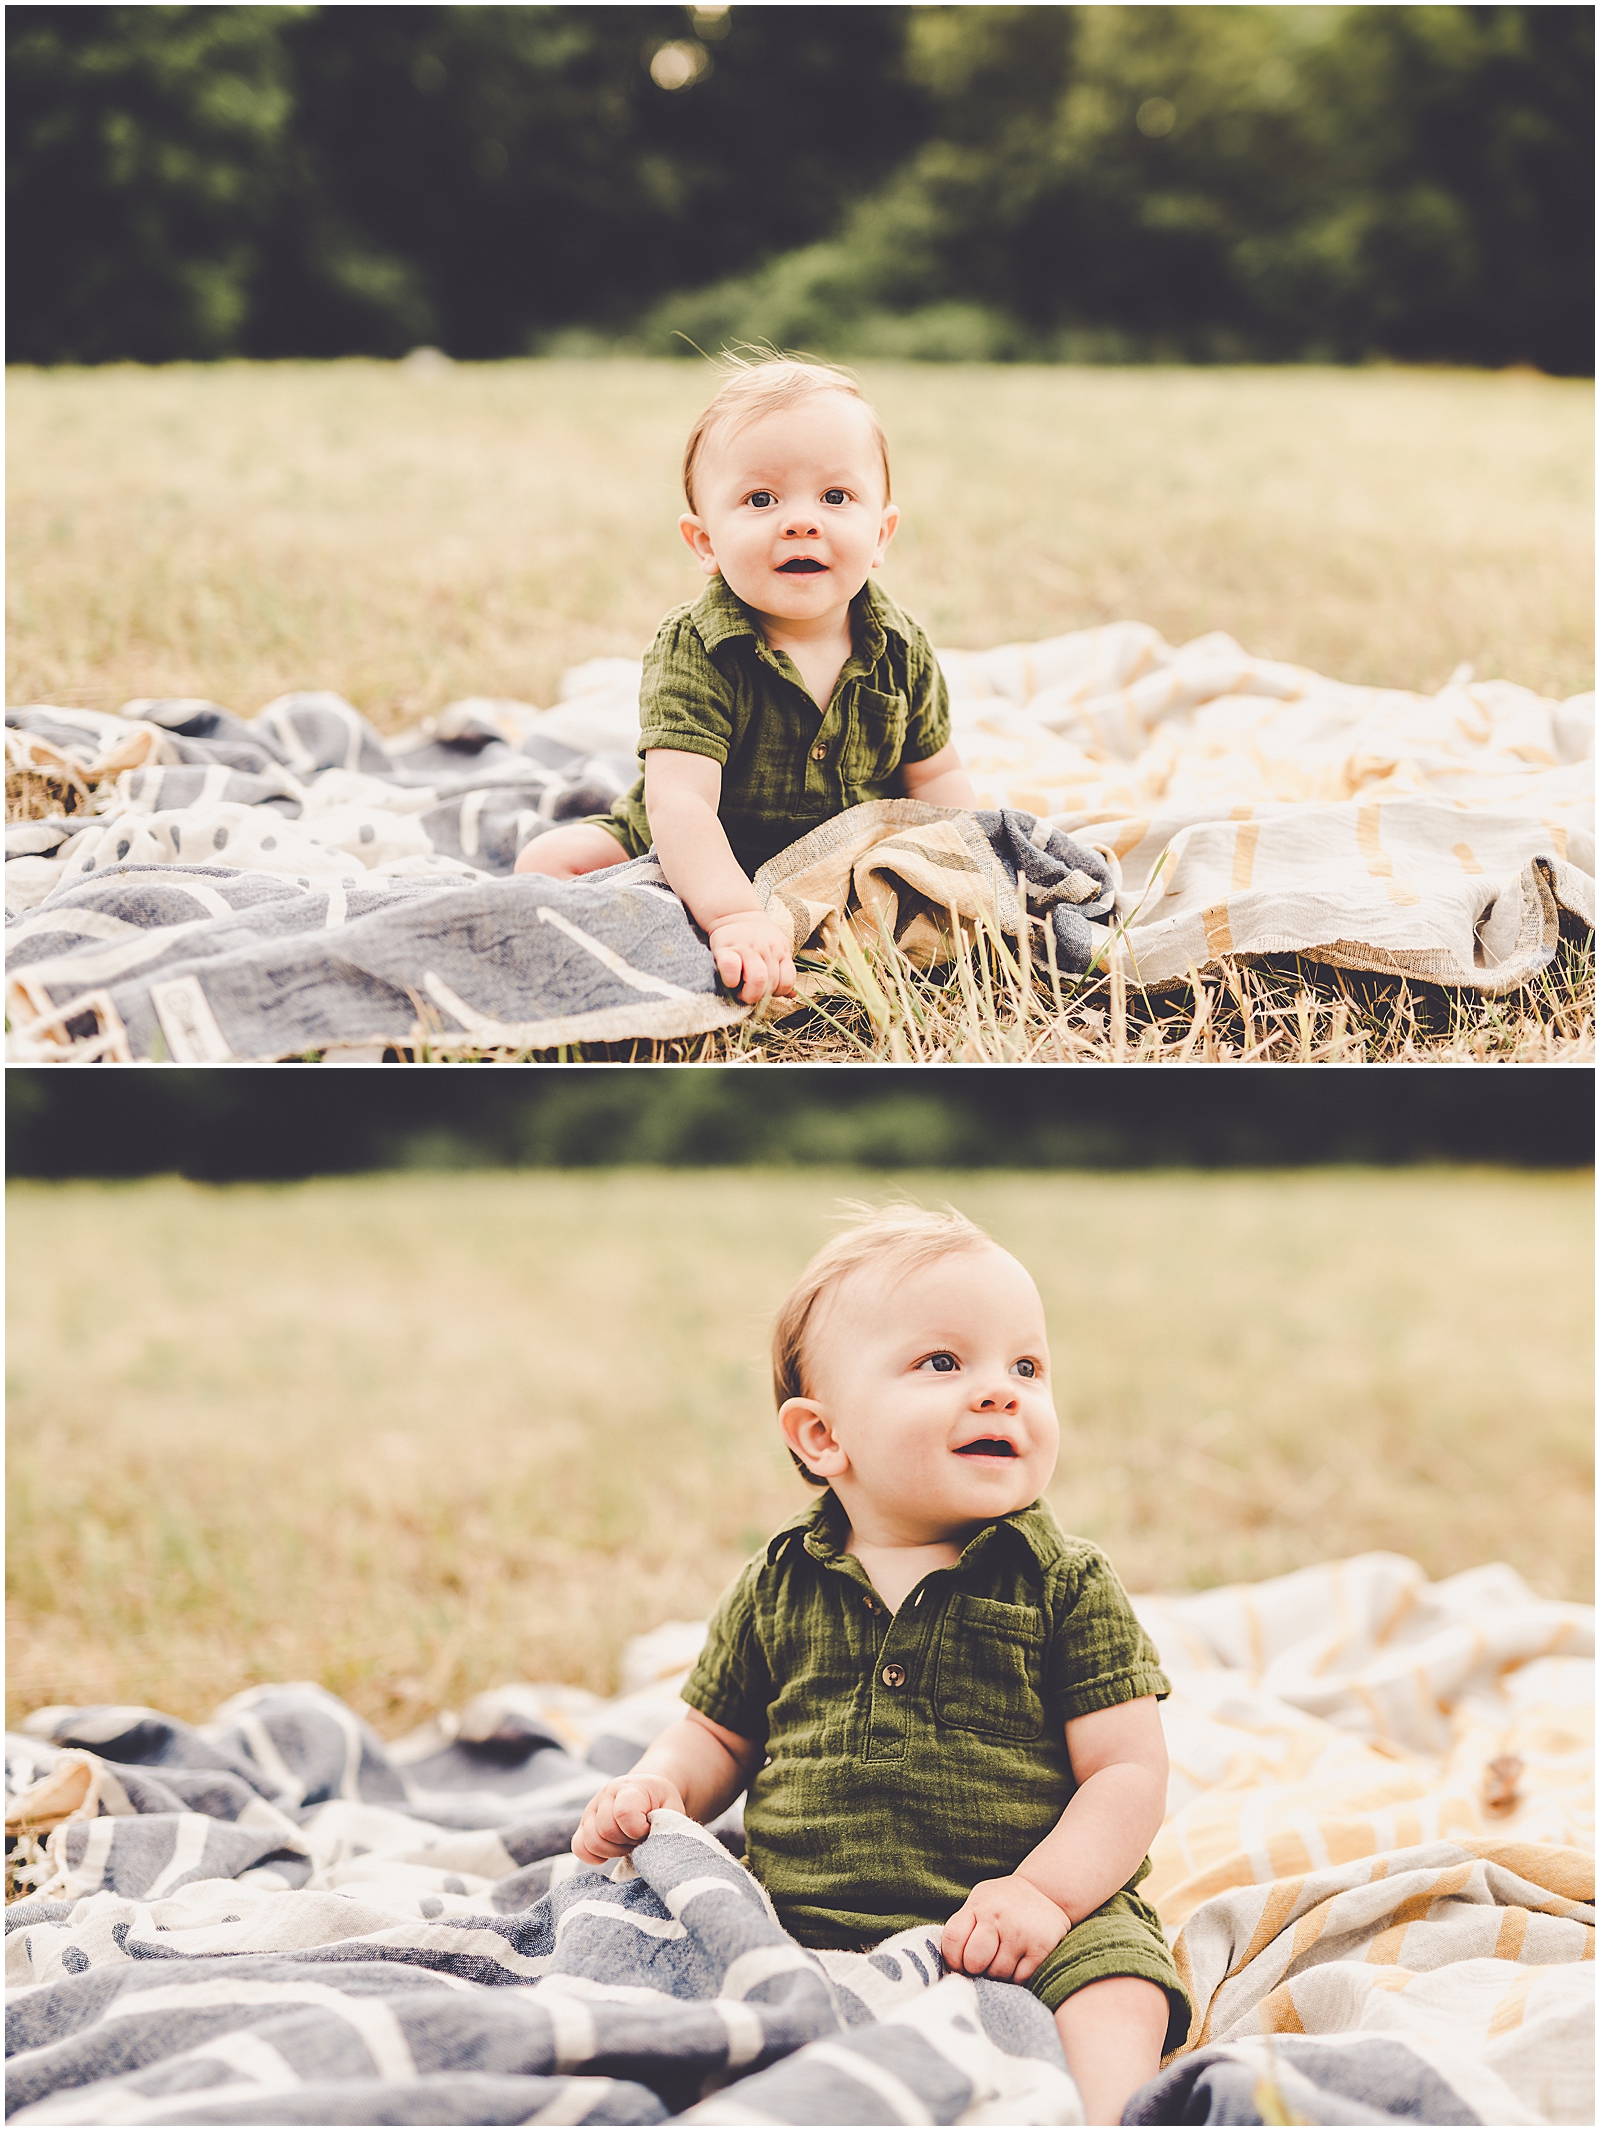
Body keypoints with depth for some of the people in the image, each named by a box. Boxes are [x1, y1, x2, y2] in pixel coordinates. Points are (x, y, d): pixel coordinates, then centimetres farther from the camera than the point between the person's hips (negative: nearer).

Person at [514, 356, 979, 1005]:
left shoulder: (900, 651, -12)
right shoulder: (695, 651, -27)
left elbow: (934, 776, 5)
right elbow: (680, 802, -38)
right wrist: (735, 916, -52)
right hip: (700, 869, -3)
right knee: (549, 860, -19)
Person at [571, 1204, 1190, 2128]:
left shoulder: (1067, 1589, 2)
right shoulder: (778, 1590, 9)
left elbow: (1131, 1771, -2)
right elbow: (717, 1734, 22)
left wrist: (1047, 1891, -18)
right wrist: (659, 1787, -1)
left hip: (1010, 1938, -3)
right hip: (798, 1928, 3)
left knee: (1112, 1960, -32)